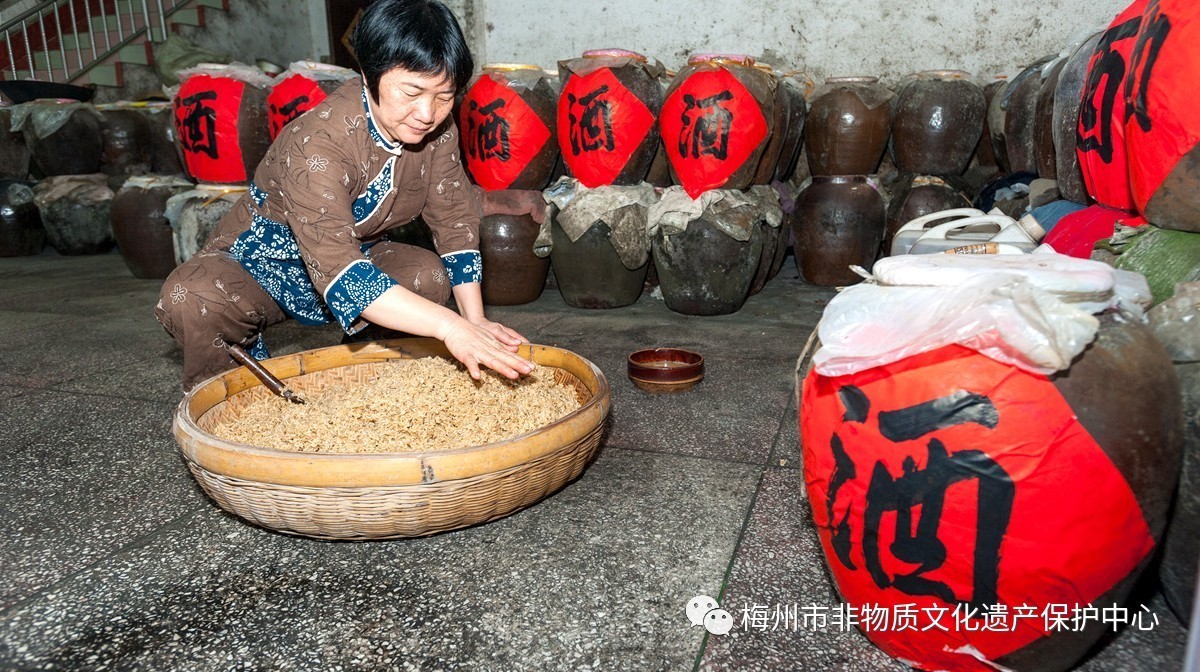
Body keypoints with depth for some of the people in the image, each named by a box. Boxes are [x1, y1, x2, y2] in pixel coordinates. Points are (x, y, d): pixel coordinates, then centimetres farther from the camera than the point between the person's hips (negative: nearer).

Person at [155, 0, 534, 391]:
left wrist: (475, 321, -21)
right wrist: (448, 326, -55)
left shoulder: (437, 130, -14)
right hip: (260, 266, -5)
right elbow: (337, 273, -45)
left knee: (430, 276, -22)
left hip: (354, 255, 5)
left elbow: (455, 220, -9)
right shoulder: (319, 143, -34)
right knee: (190, 299, -34)